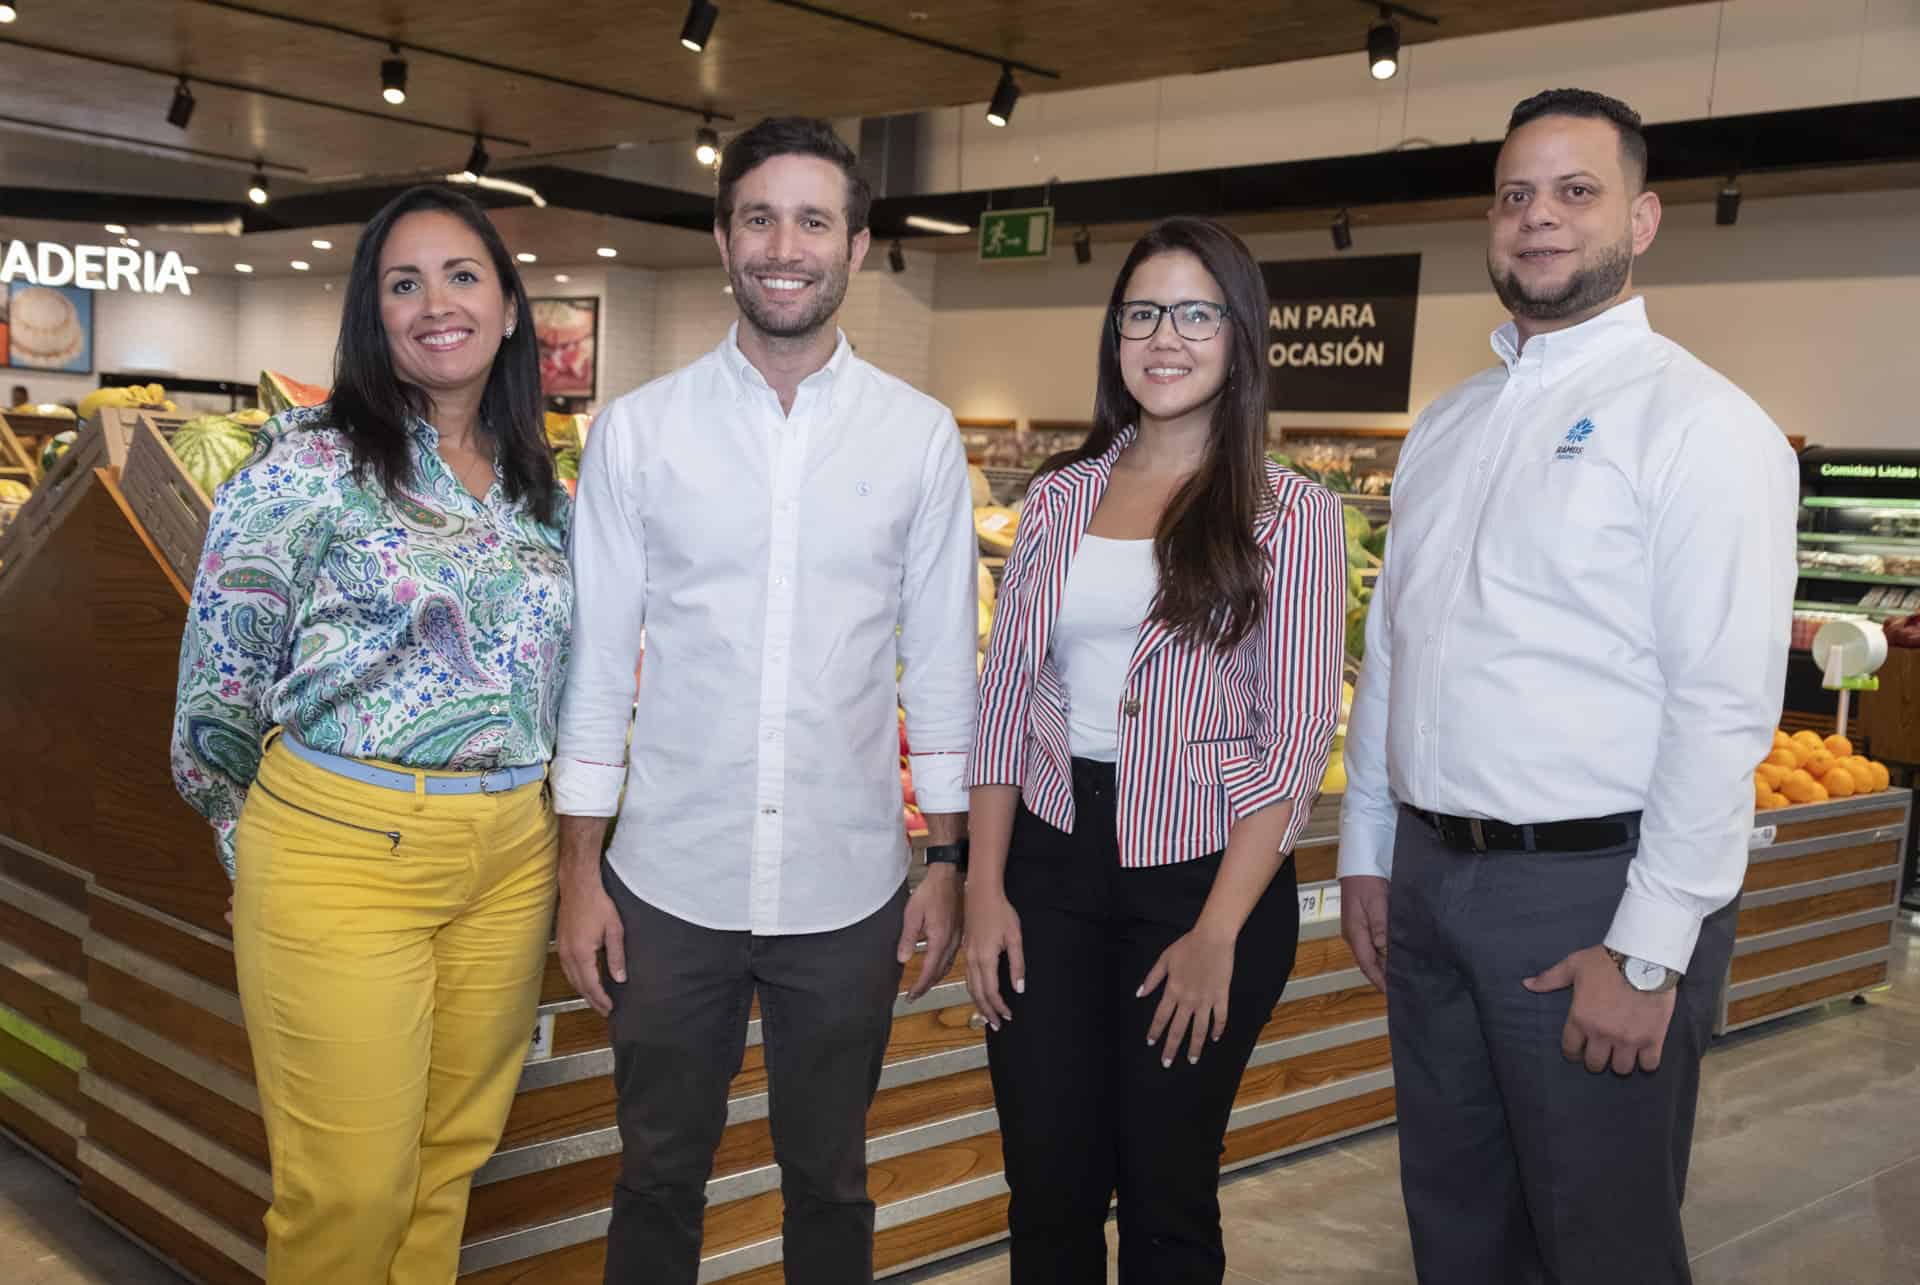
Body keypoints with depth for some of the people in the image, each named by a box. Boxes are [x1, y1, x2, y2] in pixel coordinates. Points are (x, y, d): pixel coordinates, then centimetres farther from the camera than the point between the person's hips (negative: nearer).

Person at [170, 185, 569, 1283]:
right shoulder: (313, 462, -7)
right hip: (344, 855, -5)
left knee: (454, 1163, 15)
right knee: (352, 1194, 2)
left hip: (510, 860, 5)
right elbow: (219, 673, -3)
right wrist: (269, 854, 4)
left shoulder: (542, 490, 10)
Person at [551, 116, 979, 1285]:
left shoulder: (921, 435, -2)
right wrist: (580, 867, 0)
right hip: (670, 883, 0)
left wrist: (948, 858, 2)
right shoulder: (638, 430, -2)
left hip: (847, 888, 0)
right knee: (660, 1173, 17)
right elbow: (599, 654, 0)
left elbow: (943, 658, 1)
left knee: (828, 1178, 18)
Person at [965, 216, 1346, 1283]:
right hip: (1051, 860, 3)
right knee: (1046, 1184, 9)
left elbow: (1296, 736, -7)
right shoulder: (1060, 497, 6)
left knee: (1165, 1194, 10)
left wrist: (1219, 934, -13)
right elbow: (1004, 695, 7)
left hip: (1204, 873, -2)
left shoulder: (1290, 514, -4)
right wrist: (985, 889, 0)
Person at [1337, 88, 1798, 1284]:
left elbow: (1725, 710, -17)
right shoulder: (1448, 423, 11)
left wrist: (1649, 951, -19)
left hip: (1594, 891, -6)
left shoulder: (1697, 421, -10)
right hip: (1429, 875, 6)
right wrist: (1366, 850, 14)